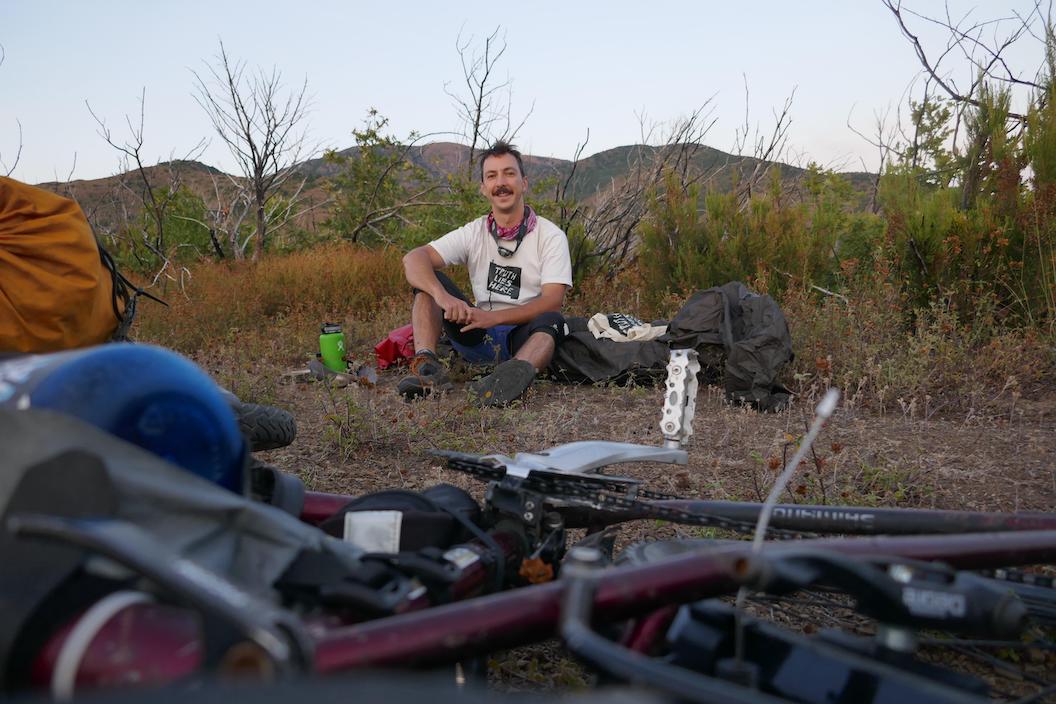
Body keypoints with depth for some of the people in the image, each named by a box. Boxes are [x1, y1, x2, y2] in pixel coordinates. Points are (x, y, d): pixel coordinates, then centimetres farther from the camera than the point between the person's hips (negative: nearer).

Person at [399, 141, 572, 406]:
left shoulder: (550, 235, -3)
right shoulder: (473, 233, 4)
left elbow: (552, 301, -14)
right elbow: (413, 259, -11)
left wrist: (494, 317, -28)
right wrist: (442, 297, -33)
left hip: (526, 337, -3)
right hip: (479, 336, 3)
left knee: (552, 320, -35)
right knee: (427, 278, -12)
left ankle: (518, 371, -65)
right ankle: (427, 367, -31)